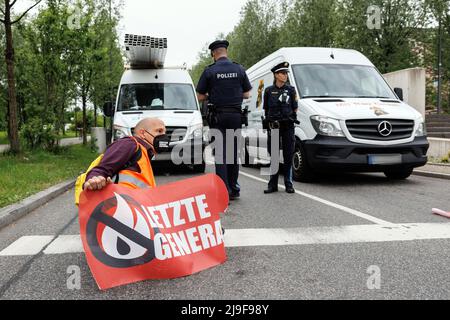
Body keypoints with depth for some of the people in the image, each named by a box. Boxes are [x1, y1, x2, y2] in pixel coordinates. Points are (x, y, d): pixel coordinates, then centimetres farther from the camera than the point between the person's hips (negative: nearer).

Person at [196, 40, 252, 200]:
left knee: (220, 153, 1)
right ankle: (234, 190, 17)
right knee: (234, 153, 12)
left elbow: (200, 97, -2)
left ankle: (224, 191, -3)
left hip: (218, 116, -3)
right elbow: (247, 94, 6)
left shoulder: (209, 71, -5)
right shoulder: (239, 69, 3)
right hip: (236, 116, 3)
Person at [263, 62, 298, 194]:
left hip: (288, 125, 0)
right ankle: (273, 185, 11)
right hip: (273, 126, 0)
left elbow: (295, 108, 9)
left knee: (288, 156, 2)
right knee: (274, 156, 5)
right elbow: (266, 109, 11)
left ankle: (289, 184, 10)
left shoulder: (290, 90, 5)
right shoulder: (269, 90, 5)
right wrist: (271, 118, 4)